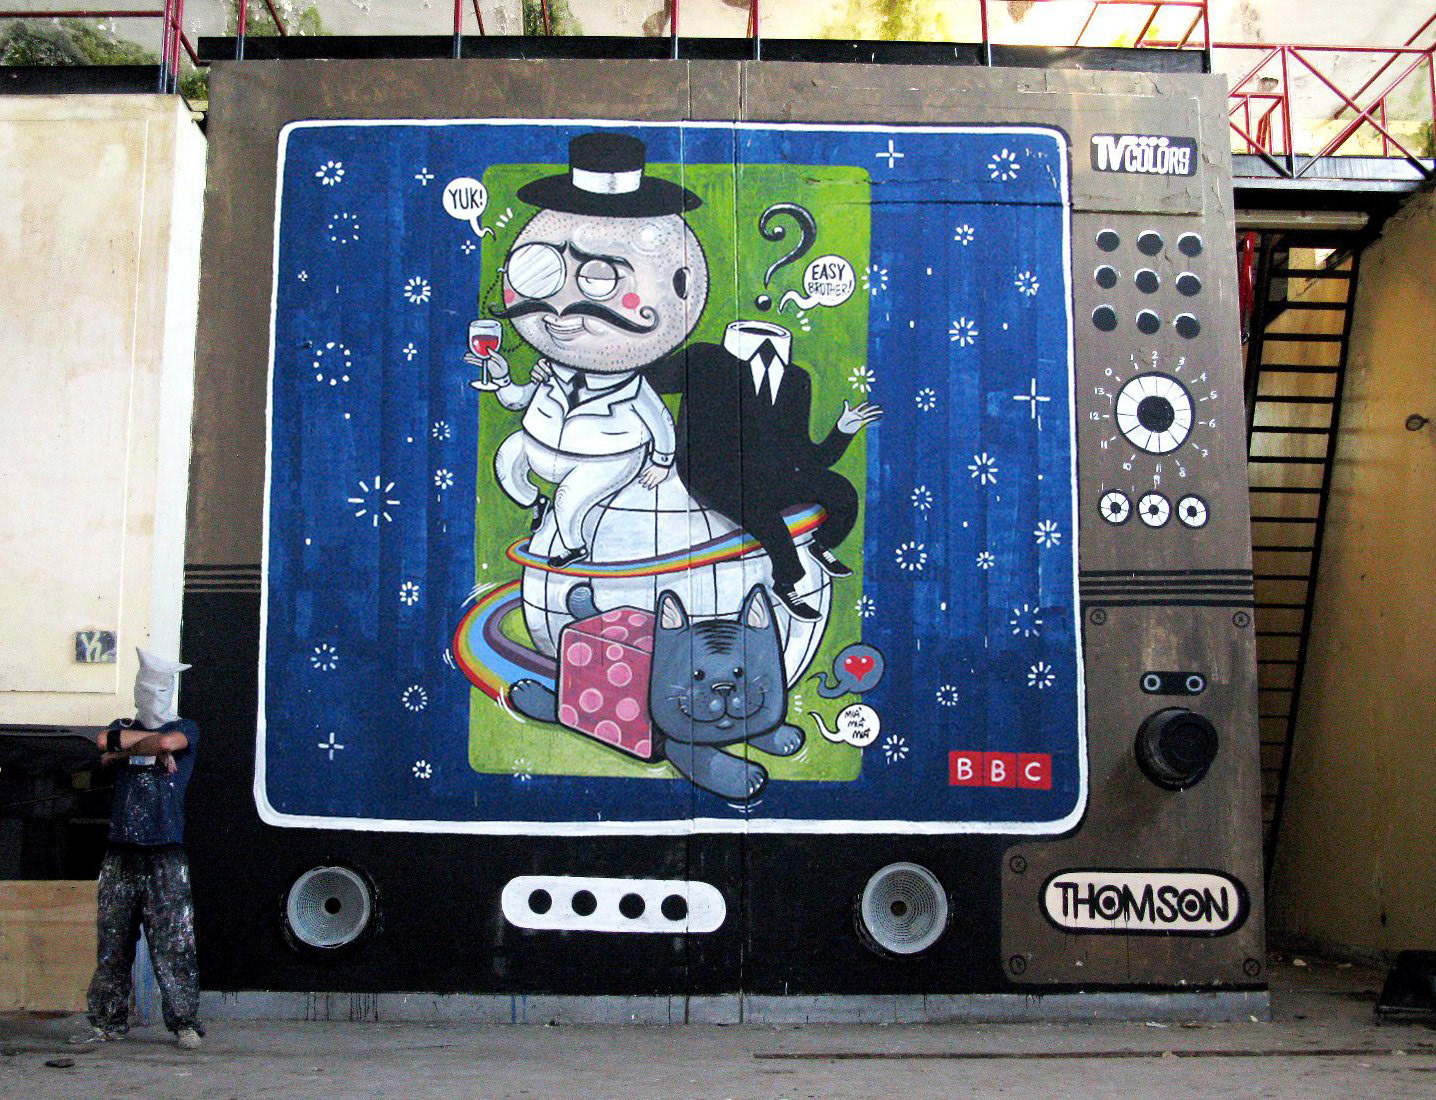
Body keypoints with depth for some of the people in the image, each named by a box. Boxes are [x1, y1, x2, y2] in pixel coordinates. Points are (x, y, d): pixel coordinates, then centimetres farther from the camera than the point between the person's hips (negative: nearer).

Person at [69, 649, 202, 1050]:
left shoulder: (185, 728, 8)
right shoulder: (124, 725, 18)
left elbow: (169, 742, -15)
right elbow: (104, 740, -5)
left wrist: (124, 749, -1)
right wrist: (153, 743, -6)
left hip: (165, 854, -3)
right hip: (121, 851, 3)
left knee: (173, 943, -5)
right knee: (112, 941, 6)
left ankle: (184, 1021, 2)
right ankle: (107, 1022, 16)